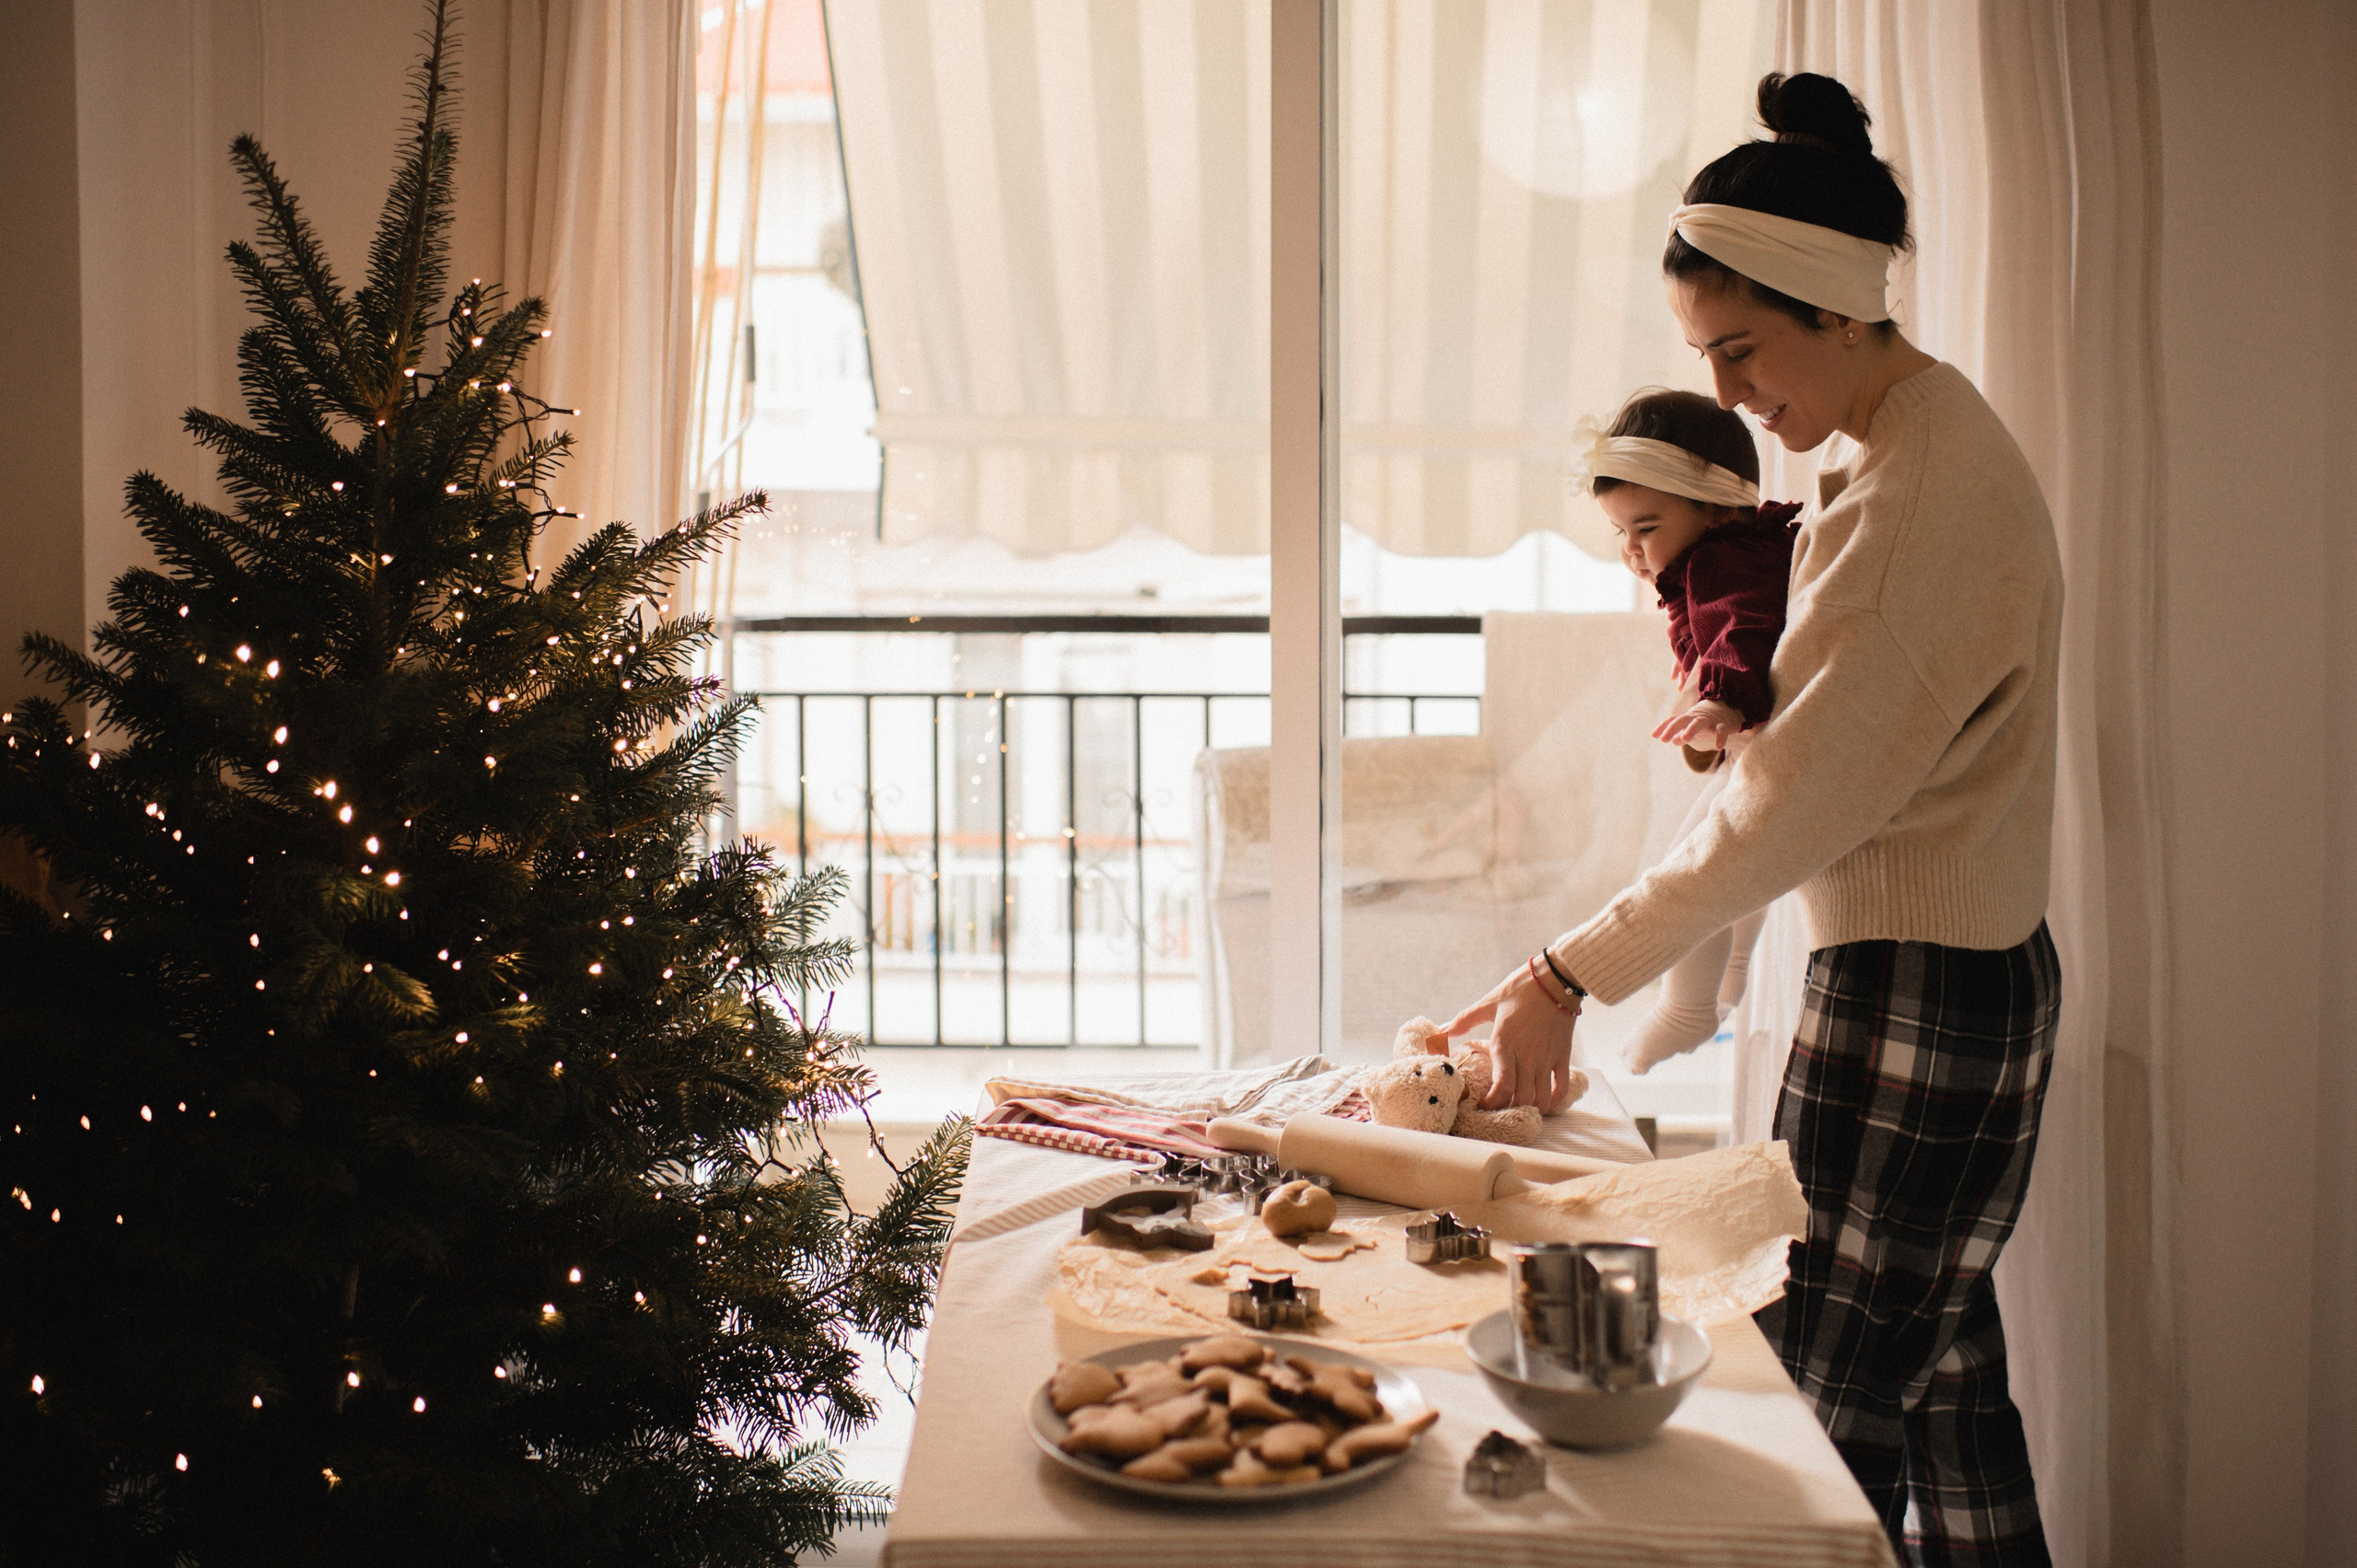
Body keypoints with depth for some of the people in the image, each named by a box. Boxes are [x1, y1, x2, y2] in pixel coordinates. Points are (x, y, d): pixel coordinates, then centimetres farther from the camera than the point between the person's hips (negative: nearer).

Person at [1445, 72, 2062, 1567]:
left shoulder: (1936, 491, -21)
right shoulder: (1889, 450, 11)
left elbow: (1802, 800, -22)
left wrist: (1572, 975, -18)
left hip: (1915, 985, -10)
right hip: (1976, 977, 10)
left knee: (1829, 1413, -3)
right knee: (1942, 1380, 18)